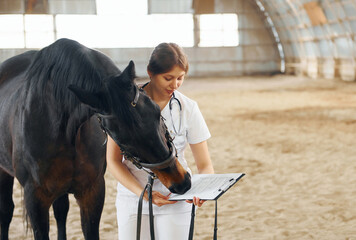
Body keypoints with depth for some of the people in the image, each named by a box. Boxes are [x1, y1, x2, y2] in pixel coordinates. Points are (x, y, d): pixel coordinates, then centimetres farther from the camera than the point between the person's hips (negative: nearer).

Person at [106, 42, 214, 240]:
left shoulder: (188, 108, -5)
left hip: (177, 200, 0)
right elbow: (113, 161, -5)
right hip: (132, 197, 0)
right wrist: (142, 193, -19)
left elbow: (205, 165, -3)